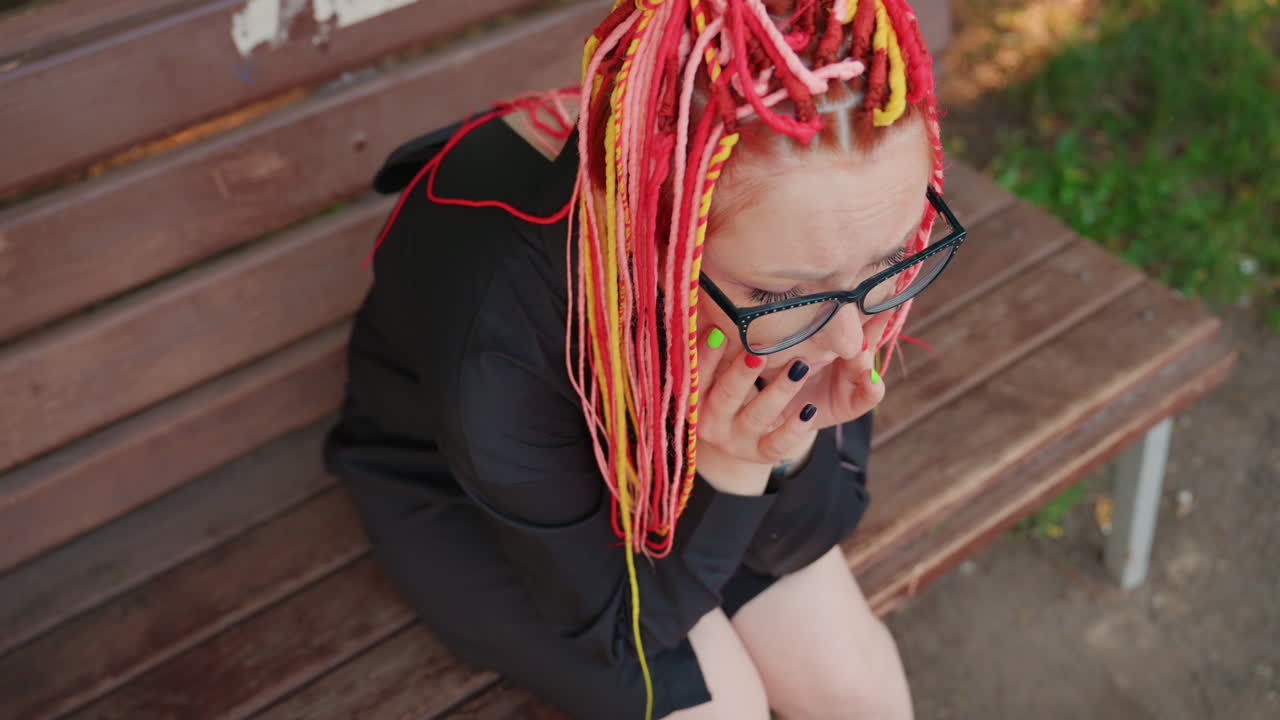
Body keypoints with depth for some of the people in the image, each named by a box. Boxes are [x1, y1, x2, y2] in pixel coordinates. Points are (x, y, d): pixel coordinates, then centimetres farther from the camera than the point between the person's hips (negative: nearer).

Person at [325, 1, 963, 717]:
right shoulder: (499, 318, -40)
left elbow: (793, 543, -13)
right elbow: (608, 615, -23)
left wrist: (789, 445, -34)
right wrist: (726, 468, -38)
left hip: (659, 446, 3)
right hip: (457, 489, -3)